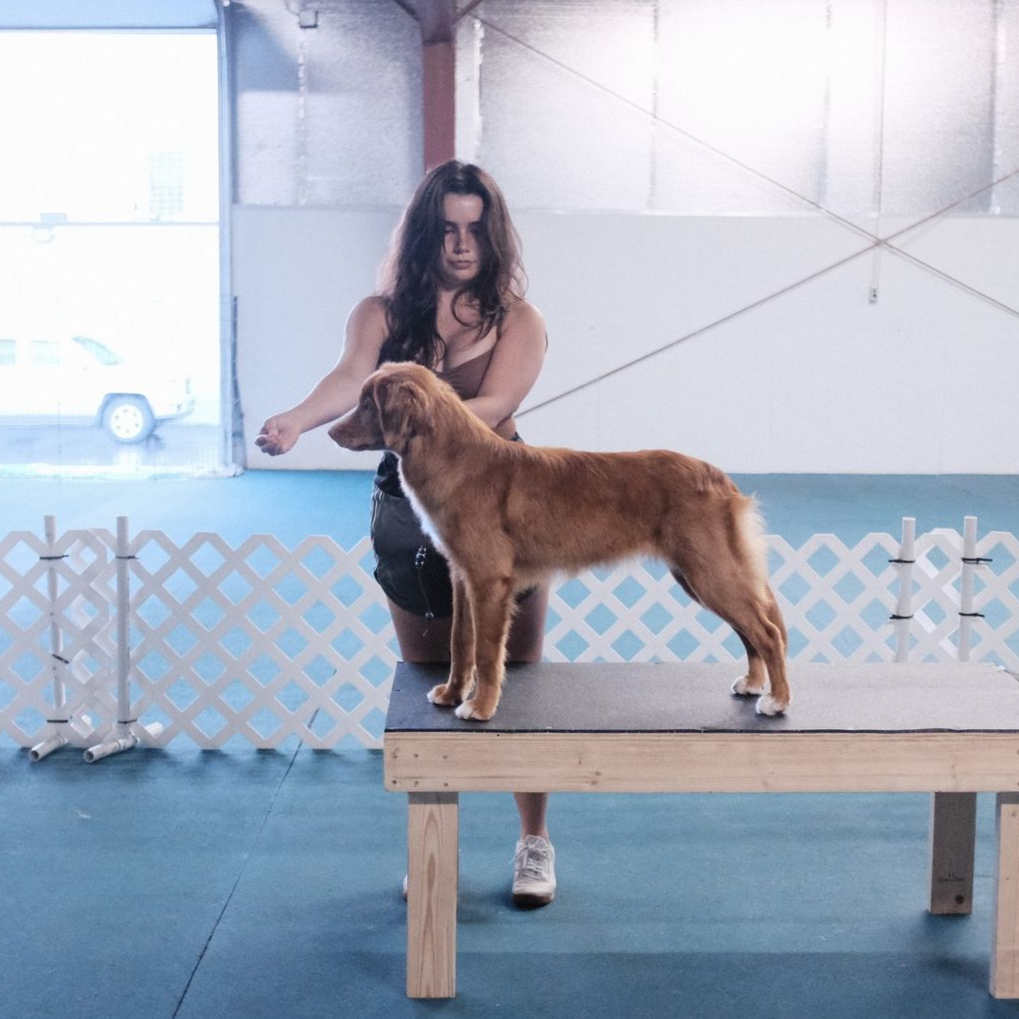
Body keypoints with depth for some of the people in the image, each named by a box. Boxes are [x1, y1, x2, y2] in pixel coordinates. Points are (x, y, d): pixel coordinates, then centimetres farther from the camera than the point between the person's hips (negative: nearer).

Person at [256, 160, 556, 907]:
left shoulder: (518, 321, -2)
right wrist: (298, 418, -43)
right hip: (409, 517, 2)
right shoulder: (382, 312, 0)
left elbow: (493, 406, -19)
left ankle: (535, 842, 23)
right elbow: (352, 377, -20)